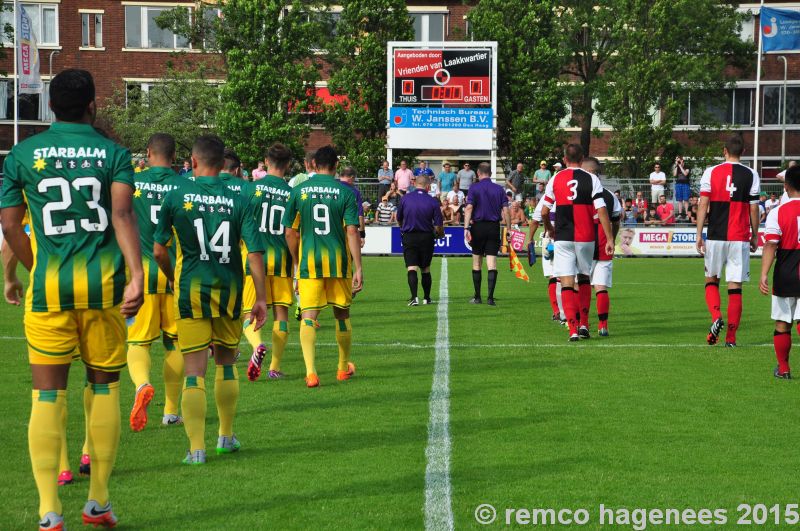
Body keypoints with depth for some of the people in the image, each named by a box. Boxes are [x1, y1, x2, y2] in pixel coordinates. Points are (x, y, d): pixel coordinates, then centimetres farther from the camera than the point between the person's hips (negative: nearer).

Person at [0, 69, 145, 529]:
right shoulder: (113, 152, 3)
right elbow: (123, 215, -10)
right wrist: (136, 275, -17)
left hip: (49, 285, 0)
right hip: (103, 282, 0)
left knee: (48, 395, 3)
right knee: (105, 388, 11)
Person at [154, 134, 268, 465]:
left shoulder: (176, 197, -3)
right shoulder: (238, 201, -1)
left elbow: (158, 251, 2)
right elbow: (254, 252, -6)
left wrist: (173, 279, 20)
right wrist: (261, 298, -1)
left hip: (191, 289, -2)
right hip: (229, 289, 2)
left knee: (194, 370, 1)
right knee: (226, 363, 18)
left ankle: (197, 448, -3)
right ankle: (226, 437, 28)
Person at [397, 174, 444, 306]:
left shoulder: (405, 199, -3)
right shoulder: (433, 202, -7)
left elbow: (399, 220, 8)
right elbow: (438, 226, -8)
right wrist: (440, 234, 15)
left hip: (409, 237, 0)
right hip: (426, 237, 0)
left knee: (411, 268, -4)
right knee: (426, 270, 14)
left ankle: (414, 297, -19)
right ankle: (426, 298, 22)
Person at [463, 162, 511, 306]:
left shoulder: (474, 188, -2)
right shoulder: (499, 189, 5)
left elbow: (469, 208, -12)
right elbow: (505, 210, 0)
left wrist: (466, 228, -16)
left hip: (478, 227, -1)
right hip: (494, 227, 1)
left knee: (477, 263, 10)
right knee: (492, 263, -2)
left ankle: (477, 297, 15)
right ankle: (490, 297, -14)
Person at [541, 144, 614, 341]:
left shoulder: (555, 179, 2)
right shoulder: (591, 179, -1)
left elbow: (544, 212, 6)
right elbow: (601, 211, -8)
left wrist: (549, 228, 26)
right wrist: (610, 239, -5)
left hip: (563, 239, 0)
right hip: (586, 238, 1)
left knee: (567, 284, -1)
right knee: (584, 279, 18)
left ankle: (573, 329, -11)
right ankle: (583, 324, 14)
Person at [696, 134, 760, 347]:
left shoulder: (711, 172, 0)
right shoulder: (751, 175, 1)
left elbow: (703, 205, -3)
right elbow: (753, 208, 2)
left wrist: (699, 234, 1)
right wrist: (754, 236, 13)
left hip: (715, 236, 0)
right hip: (740, 238, 0)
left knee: (711, 280, 16)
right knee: (735, 287, 3)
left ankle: (716, 317, -9)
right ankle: (731, 336, 2)